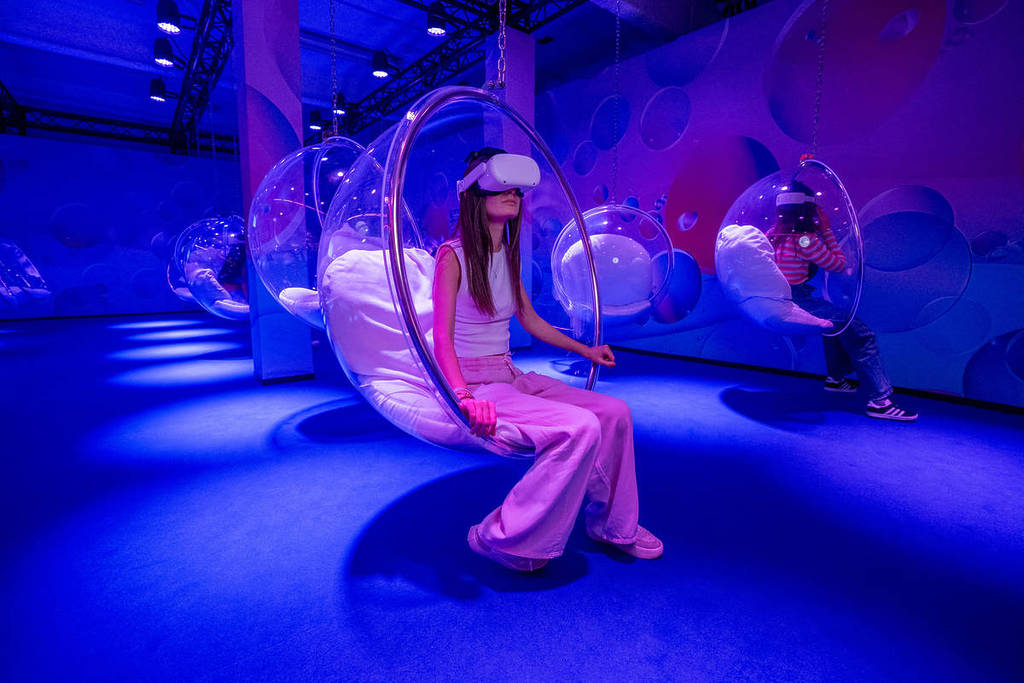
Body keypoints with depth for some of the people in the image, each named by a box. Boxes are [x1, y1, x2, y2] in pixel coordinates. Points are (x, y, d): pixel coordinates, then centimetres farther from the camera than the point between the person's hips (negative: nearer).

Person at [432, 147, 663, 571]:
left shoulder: (506, 255, 13)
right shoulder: (453, 255, -10)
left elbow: (531, 321, 23)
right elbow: (442, 338, -17)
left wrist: (586, 351, 30)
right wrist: (465, 397, -33)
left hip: (512, 376, 8)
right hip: (475, 383, -7)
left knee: (615, 413, -1)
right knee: (580, 428, -26)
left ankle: (610, 524, 20)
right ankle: (501, 539, -9)